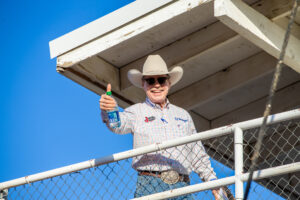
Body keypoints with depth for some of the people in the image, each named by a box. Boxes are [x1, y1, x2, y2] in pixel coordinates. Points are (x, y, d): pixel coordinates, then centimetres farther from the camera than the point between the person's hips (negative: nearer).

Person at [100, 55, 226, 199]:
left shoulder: (183, 115, 23)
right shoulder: (136, 112, 11)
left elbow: (197, 153, 26)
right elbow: (119, 124, -11)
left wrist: (212, 181, 20)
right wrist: (108, 111, -33)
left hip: (182, 187, 3)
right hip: (150, 186, -3)